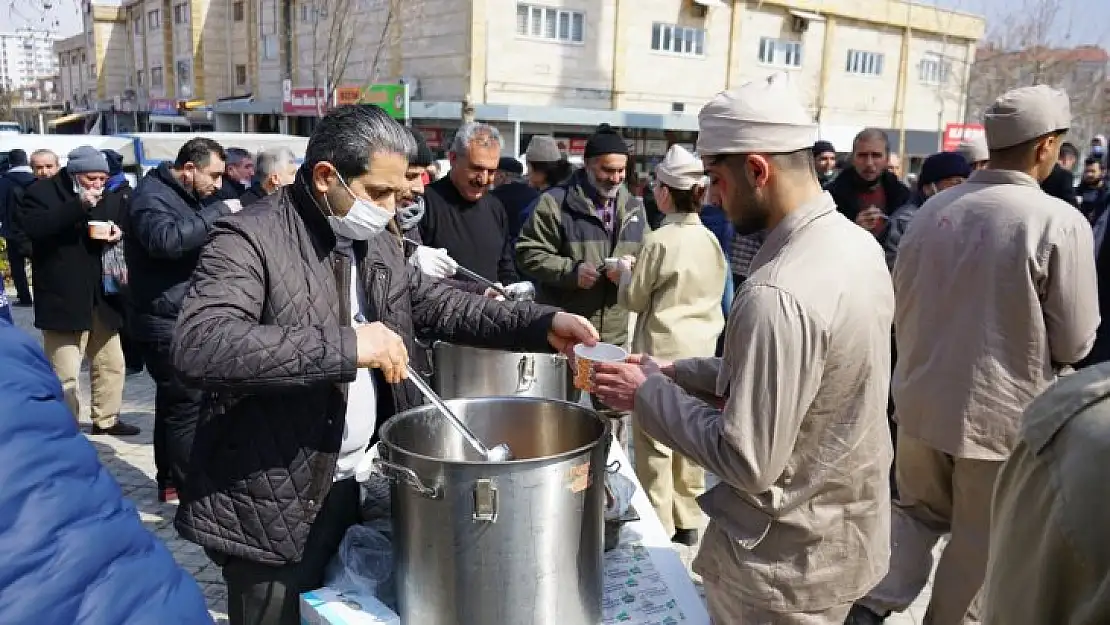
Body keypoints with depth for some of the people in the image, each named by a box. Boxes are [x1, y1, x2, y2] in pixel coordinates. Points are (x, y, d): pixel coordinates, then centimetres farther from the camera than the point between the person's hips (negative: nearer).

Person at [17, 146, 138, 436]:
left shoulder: (112, 196, 8)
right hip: (63, 299, -6)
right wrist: (79, 204, -28)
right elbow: (33, 227, -22)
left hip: (102, 297, 6)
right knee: (64, 374, -3)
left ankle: (106, 419, 33)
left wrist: (119, 233, -6)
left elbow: (128, 227, 18)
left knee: (112, 364, 16)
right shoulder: (42, 192, -6)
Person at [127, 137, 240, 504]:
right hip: (169, 323, -10)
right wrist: (218, 212, -29)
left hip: (185, 319, 10)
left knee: (173, 403, 16)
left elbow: (198, 240, 25)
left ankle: (169, 483, 27)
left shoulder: (187, 196, 16)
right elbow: (166, 239, -34)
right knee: (188, 405, -8)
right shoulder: (151, 196, -14)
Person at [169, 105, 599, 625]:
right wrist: (345, 346, -34)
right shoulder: (250, 239, -17)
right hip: (273, 508, -7)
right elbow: (198, 346, -30)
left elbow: (436, 304, 13)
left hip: (357, 486, 7)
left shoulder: (376, 240, 7)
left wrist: (540, 324, 0)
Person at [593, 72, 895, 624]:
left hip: (785, 563, -8)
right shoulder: (857, 244, -1)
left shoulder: (778, 294, -31)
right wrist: (681, 373, 2)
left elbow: (748, 463, -27)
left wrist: (649, 393, -17)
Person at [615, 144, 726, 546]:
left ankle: (658, 526, 12)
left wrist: (625, 270, 10)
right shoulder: (711, 240, 3)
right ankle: (687, 521, 26)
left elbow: (634, 299, -8)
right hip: (700, 351, 7)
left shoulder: (659, 240, -15)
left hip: (662, 353, -6)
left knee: (655, 442, 4)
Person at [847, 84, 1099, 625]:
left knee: (917, 511, 23)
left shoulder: (933, 209, -3)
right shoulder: (1060, 222, -17)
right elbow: (1075, 343, -11)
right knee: (979, 542, 15)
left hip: (923, 398, 4)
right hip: (1002, 411, -4)